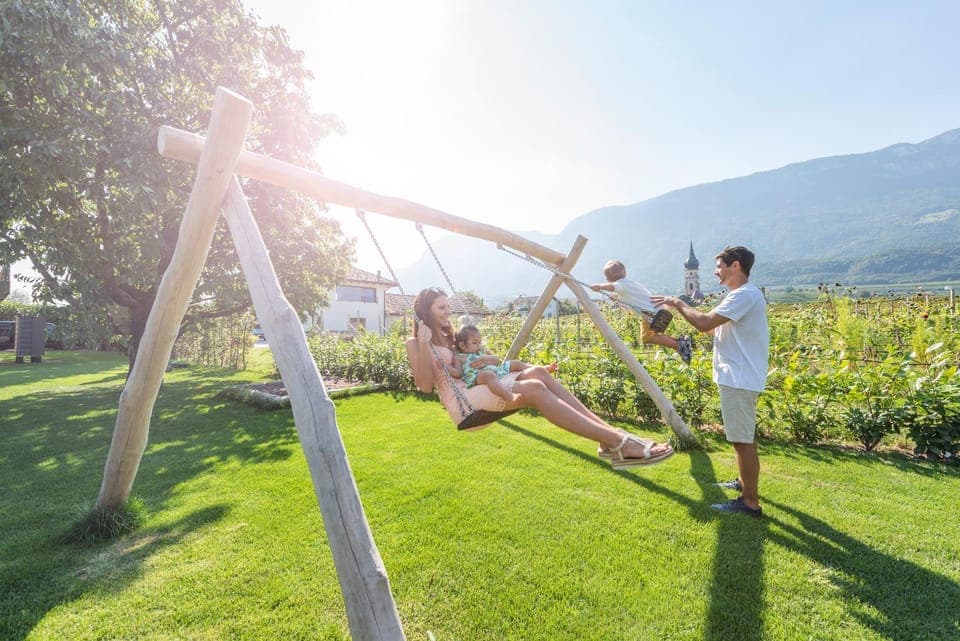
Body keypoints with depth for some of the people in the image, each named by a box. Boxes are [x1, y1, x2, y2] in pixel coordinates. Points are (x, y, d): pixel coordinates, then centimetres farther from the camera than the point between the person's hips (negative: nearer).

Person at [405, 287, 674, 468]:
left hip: (478, 386, 8)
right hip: (461, 401, -7)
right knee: (533, 389, -29)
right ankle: (617, 443, -35)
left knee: (537, 373, -19)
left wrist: (491, 359, 2)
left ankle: (609, 432, -26)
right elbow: (425, 385, -9)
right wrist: (424, 343, -17)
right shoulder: (415, 343, 3)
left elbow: (470, 362, 22)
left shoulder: (449, 336, 24)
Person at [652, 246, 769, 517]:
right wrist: (680, 307, 10)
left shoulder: (745, 295, -18)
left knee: (743, 439, -4)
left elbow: (705, 323, -25)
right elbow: (715, 329, 15)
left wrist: (678, 304, -10)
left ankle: (751, 502, 6)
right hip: (738, 377, 11)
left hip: (740, 380, -11)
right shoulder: (742, 294, 16)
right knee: (743, 437, 23)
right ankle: (745, 481, 40)